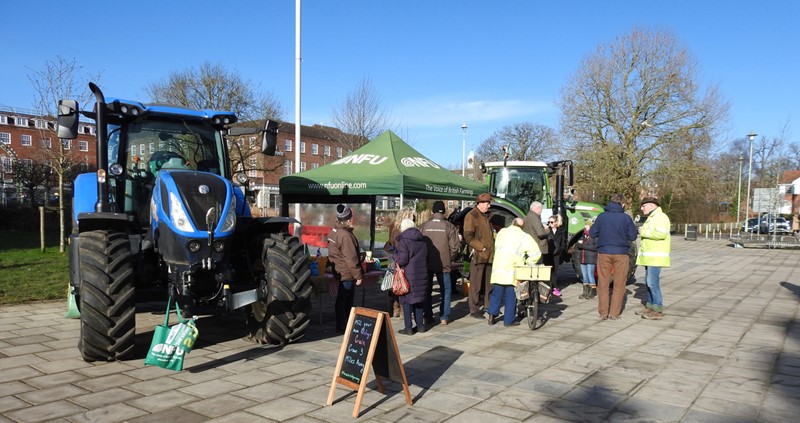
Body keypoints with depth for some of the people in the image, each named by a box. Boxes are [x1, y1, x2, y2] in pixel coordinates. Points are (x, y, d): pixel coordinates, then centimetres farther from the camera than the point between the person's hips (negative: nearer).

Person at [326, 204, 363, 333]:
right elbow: (351, 258, -21)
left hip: (338, 271, 10)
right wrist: (358, 275, -14)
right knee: (344, 301, -1)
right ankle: (342, 327, 7)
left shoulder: (334, 231, 9)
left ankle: (342, 326, 27)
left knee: (343, 300, 17)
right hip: (346, 274, -10)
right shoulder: (345, 235, -22)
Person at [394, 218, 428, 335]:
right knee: (419, 299, 16)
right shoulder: (422, 241, 10)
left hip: (408, 276, -6)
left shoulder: (403, 241, -12)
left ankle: (408, 327, 2)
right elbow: (426, 258, 14)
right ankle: (420, 325, 21)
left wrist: (395, 255, 1)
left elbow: (402, 260, -17)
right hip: (421, 274, 6)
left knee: (407, 300, 1)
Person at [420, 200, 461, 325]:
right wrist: (449, 259, 8)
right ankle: (444, 317, 7)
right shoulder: (449, 226, -6)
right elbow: (455, 246, -8)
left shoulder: (424, 226, -2)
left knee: (426, 290, 13)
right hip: (443, 264, -1)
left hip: (426, 264, 2)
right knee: (446, 290, 10)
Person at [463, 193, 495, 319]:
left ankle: (487, 305, 27)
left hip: (489, 255, 8)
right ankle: (474, 309, 4)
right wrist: (481, 247, -16)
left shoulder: (487, 216, 17)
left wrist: (492, 247, 14)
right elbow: (468, 237, -15)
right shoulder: (471, 216, -9)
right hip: (478, 255, -8)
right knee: (476, 284, -3)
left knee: (489, 282, 15)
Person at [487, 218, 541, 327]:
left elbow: (496, 247, 13)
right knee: (511, 295, 5)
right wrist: (527, 263, 8)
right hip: (512, 271, -3)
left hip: (498, 268, 3)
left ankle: (492, 316, 13)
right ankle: (509, 320, 9)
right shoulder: (525, 237, 0)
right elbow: (536, 253, -6)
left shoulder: (502, 232, 10)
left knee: (496, 293, 14)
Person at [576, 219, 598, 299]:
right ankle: (585, 292, 15)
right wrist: (578, 244, -6)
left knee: (590, 275, -6)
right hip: (583, 259, 7)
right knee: (584, 276, 10)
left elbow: (595, 247, -19)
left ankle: (593, 292, 2)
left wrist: (583, 246, -21)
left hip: (591, 259, -7)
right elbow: (579, 246, 18)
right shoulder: (583, 236, 15)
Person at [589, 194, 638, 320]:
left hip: (603, 253, 1)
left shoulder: (601, 216, -3)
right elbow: (633, 236, -2)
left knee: (603, 283, 10)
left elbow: (592, 234, 1)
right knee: (619, 285, 10)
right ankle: (614, 313, 10)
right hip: (621, 254, -1)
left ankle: (603, 312, 11)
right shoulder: (626, 218, -7)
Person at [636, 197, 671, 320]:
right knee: (648, 282, 13)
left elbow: (661, 233, -25)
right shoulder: (651, 218, 22)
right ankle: (650, 306, 21)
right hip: (649, 256, 11)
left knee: (653, 283, -11)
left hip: (656, 257, -11)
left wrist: (644, 232, -16)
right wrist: (643, 232, 14)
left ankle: (658, 311, -7)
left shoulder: (661, 217, -11)